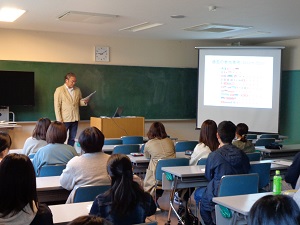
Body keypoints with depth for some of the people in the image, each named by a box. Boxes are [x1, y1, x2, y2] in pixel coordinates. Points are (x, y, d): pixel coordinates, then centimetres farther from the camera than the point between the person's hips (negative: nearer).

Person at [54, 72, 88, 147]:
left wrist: (84, 102, -6)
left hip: (75, 119, 5)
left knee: (72, 138, 11)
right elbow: (57, 106, -8)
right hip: (64, 119, -5)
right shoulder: (59, 90, -6)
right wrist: (59, 120, -13)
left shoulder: (77, 90, 9)